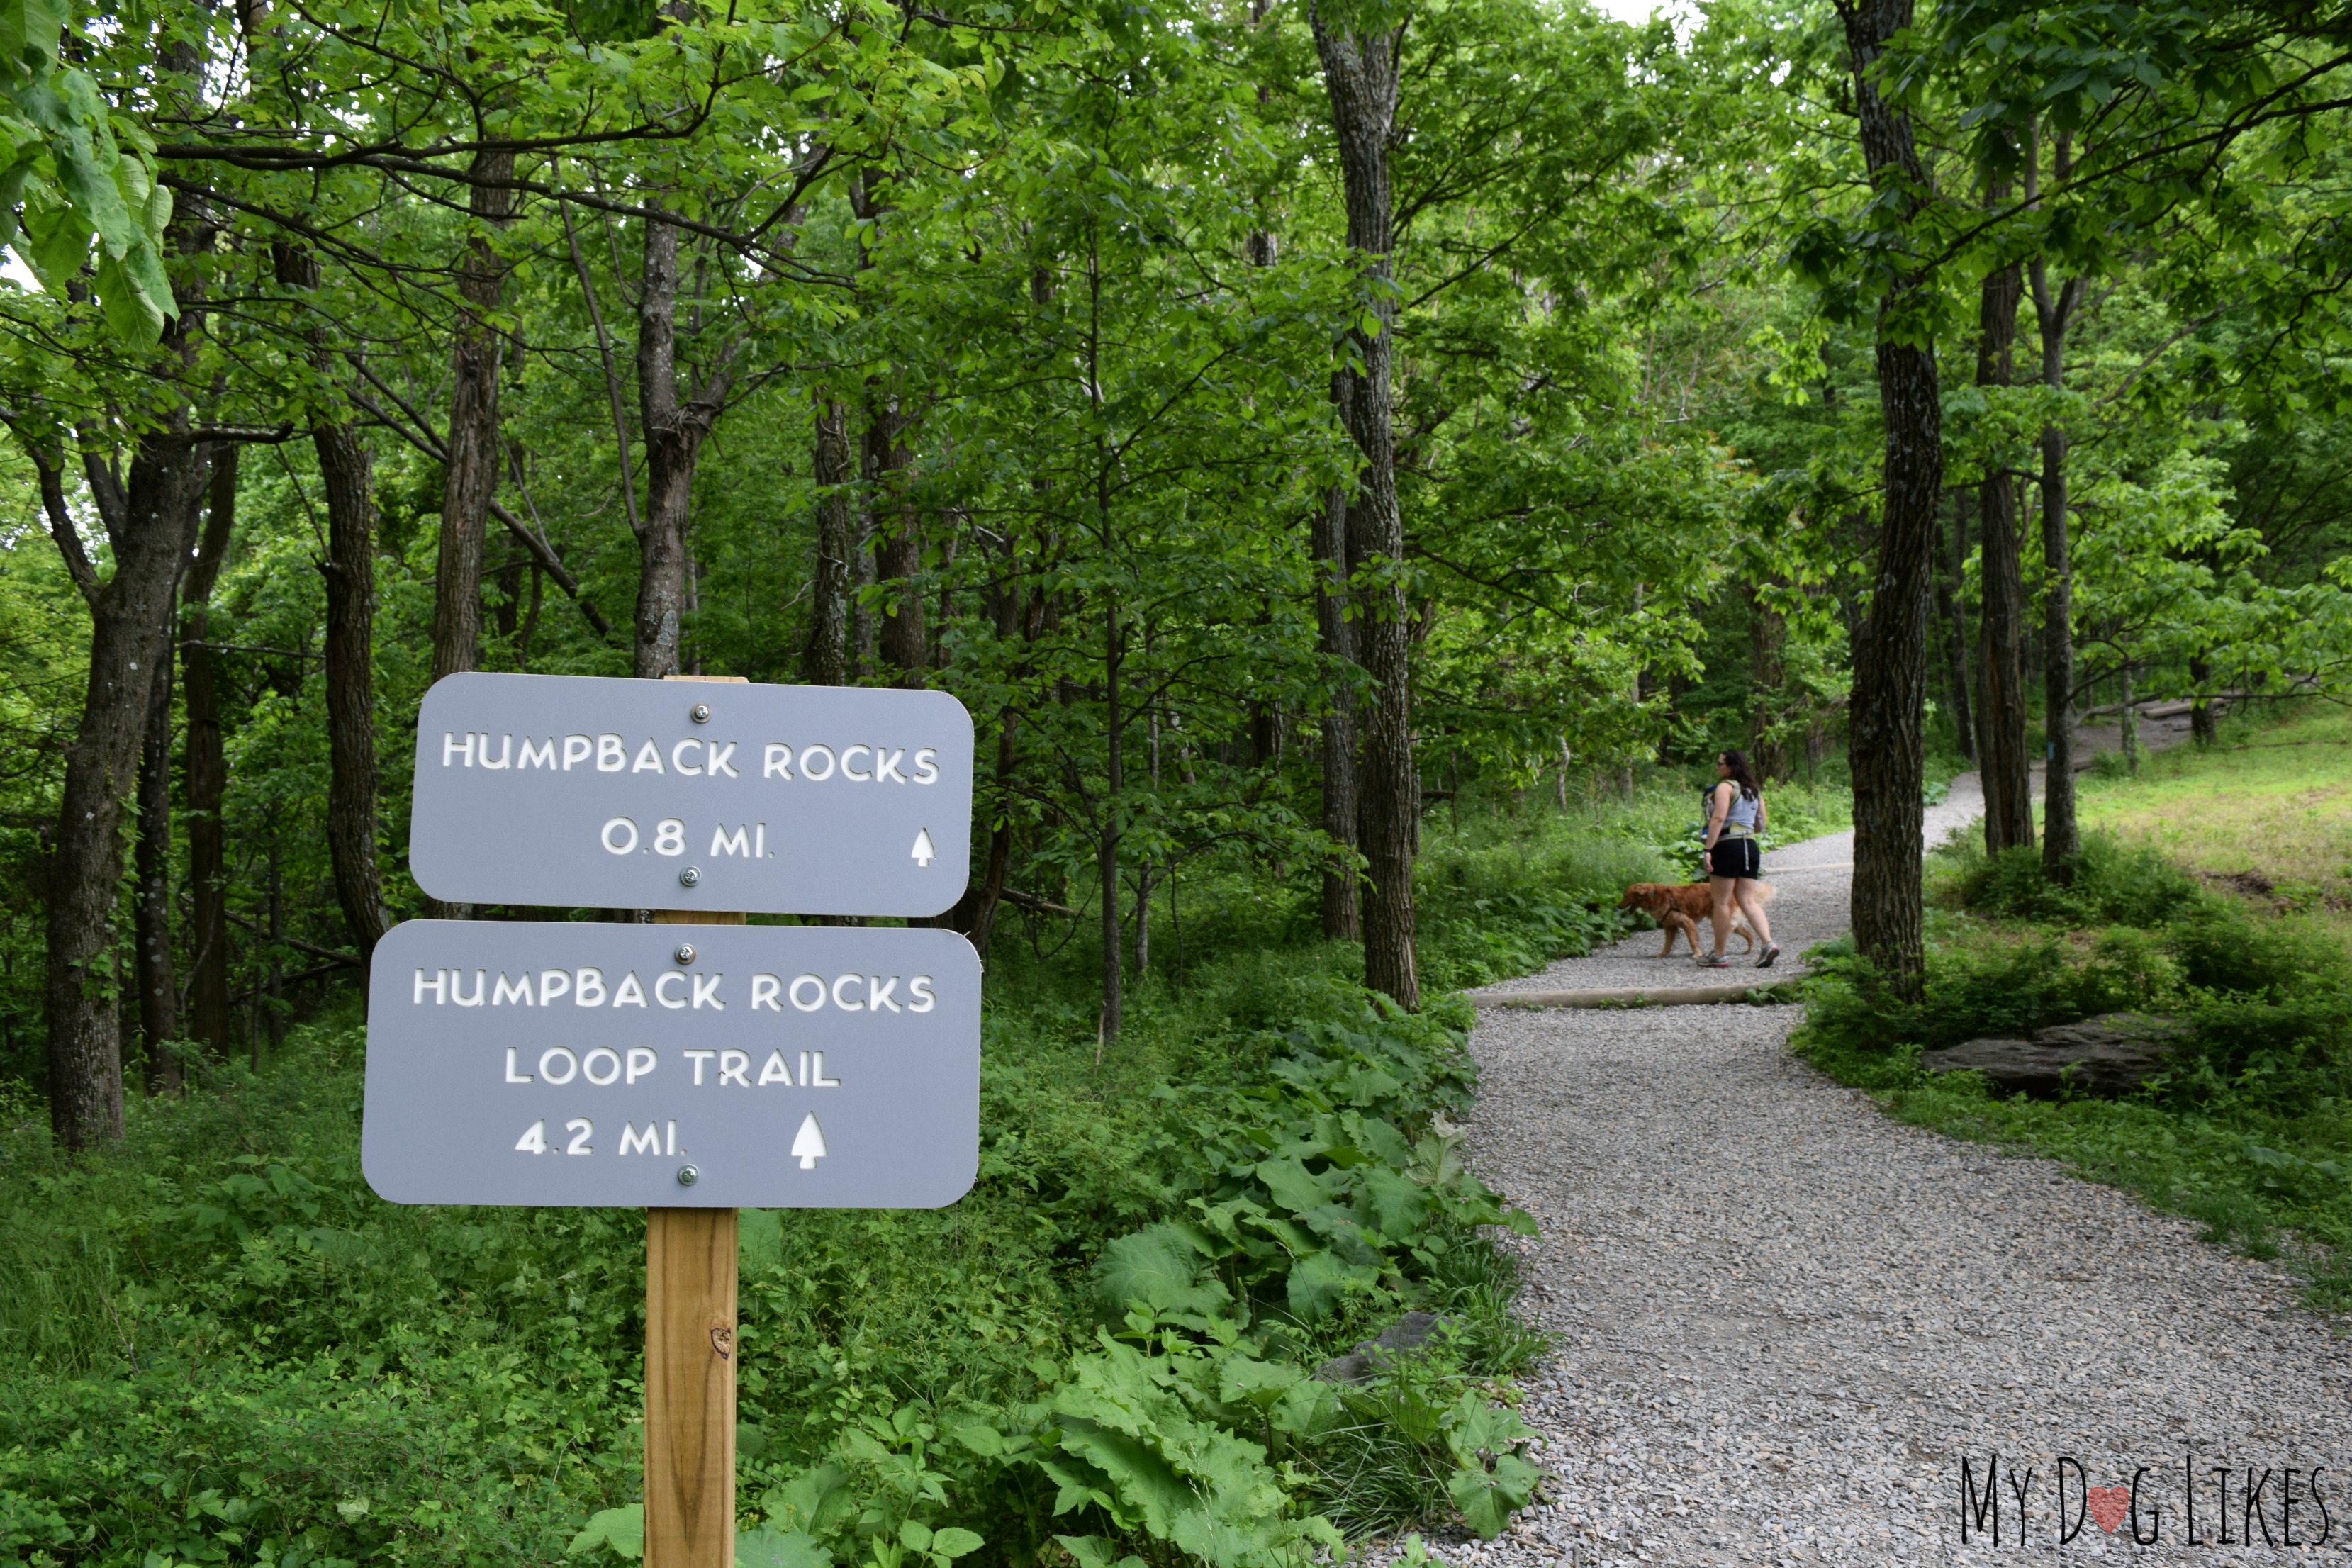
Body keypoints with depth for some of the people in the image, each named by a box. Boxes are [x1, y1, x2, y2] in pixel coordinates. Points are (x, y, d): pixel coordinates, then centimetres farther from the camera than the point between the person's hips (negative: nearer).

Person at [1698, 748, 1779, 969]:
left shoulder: (1726, 786, -6)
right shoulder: (1754, 790, 17)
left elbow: (1718, 818, -17)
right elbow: (1760, 826, 19)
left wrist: (1708, 849, -20)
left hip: (1727, 845, -7)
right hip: (1750, 846, 7)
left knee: (1722, 902, -1)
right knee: (1748, 900, 7)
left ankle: (1719, 955, 4)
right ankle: (1768, 943, -11)